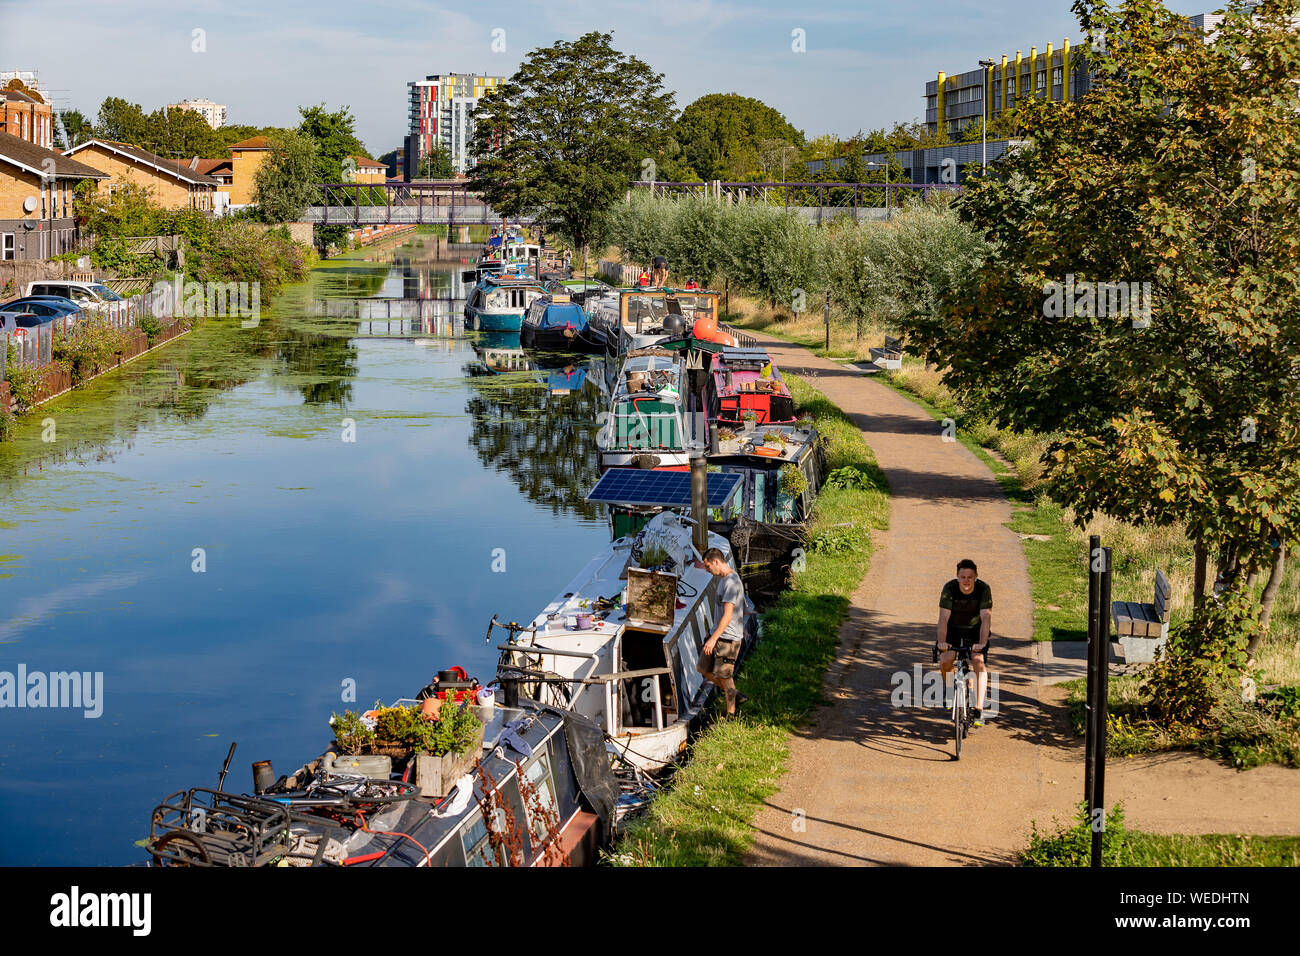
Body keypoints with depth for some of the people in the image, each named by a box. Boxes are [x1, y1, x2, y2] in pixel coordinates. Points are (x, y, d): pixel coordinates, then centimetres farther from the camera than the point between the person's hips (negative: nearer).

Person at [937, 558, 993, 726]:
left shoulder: (984, 589, -24)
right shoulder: (949, 589, -24)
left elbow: (986, 618, -29)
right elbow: (943, 617, -28)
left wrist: (981, 643, -42)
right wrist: (942, 641, -41)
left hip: (976, 629, -1)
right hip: (954, 628, 1)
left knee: (978, 662, -21)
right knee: (945, 661, -18)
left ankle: (979, 710, -19)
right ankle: (948, 685, 19)